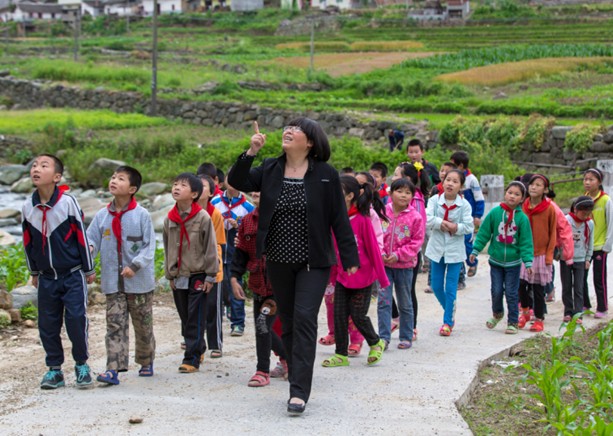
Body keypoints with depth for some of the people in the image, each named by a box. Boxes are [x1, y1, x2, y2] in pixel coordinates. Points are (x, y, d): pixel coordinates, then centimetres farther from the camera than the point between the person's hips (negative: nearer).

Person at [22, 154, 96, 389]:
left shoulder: (68, 202, -12)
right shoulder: (28, 207, -1)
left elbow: (81, 236, -5)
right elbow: (28, 242, 12)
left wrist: (89, 270, 1)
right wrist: (34, 272, 17)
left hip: (73, 275, -4)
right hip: (46, 278, 4)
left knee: (76, 320, -7)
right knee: (47, 324, 5)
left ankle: (82, 365, 11)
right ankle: (54, 369, 17)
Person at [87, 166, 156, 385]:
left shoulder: (141, 215, -7)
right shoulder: (102, 216, 3)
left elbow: (149, 246, -8)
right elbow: (91, 239, 4)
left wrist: (135, 266, -19)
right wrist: (87, 248, -19)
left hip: (139, 281, -2)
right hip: (112, 282, 2)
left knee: (143, 325, 11)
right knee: (115, 324, -4)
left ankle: (146, 362, 30)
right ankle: (113, 369, -9)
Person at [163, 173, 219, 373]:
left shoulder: (203, 218, -11)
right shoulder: (169, 219, 5)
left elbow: (211, 247, -8)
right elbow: (167, 249, 14)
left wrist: (210, 276, -9)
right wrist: (170, 275, 12)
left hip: (197, 276, -5)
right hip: (178, 277, 6)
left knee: (196, 320, -4)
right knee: (185, 318, 12)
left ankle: (192, 358, -1)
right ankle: (198, 349, 25)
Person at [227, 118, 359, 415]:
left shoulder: (325, 175, -6)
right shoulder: (269, 170, 4)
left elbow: (339, 219, -4)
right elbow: (236, 182, -6)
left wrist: (350, 258, -5)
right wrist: (250, 153, -19)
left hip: (313, 263, -4)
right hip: (279, 262, 4)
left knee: (305, 319, -12)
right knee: (288, 322, 10)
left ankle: (299, 392, -12)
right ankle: (298, 383, 22)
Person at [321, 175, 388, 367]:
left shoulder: (362, 220, -16)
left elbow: (373, 249, -11)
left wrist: (382, 277, -7)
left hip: (363, 277, -5)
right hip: (342, 277, 5)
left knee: (358, 316, 2)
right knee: (339, 315, 4)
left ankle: (376, 343, 29)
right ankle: (341, 355, 16)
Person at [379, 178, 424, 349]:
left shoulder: (415, 217, -7)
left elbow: (417, 242, -6)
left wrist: (398, 255, -14)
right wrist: (380, 253, -11)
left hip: (404, 265, -1)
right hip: (383, 264, 1)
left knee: (405, 303, 10)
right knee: (383, 301, -3)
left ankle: (406, 337, 21)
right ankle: (384, 336, 2)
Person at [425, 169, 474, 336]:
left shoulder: (464, 204, -7)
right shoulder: (435, 200, -3)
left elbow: (469, 227, -10)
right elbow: (427, 220, -14)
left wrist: (456, 227, -24)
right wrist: (441, 223, -24)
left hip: (455, 250, -2)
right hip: (437, 248, 3)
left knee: (451, 288, -1)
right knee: (436, 286, 9)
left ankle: (448, 322, 10)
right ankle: (450, 312, 33)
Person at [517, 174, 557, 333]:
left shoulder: (549, 209, -6)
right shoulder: (523, 207, 3)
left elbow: (552, 233, -2)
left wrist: (549, 255, -5)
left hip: (541, 254, -3)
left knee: (538, 288, 3)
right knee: (521, 284, 1)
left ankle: (539, 319, 14)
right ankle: (525, 311, 25)